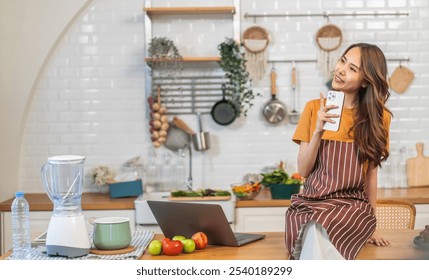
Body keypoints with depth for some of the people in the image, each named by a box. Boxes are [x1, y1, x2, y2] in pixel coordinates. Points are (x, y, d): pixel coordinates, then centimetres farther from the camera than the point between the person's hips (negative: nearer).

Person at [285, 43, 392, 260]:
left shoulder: (378, 117, 5)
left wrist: (370, 224, 8)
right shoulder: (314, 108, 4)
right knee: (315, 241, -34)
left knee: (318, 233, -35)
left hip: (352, 206, -1)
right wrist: (318, 131, -13)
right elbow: (303, 170, 2)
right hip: (310, 203, 1)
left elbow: (371, 173, 9)